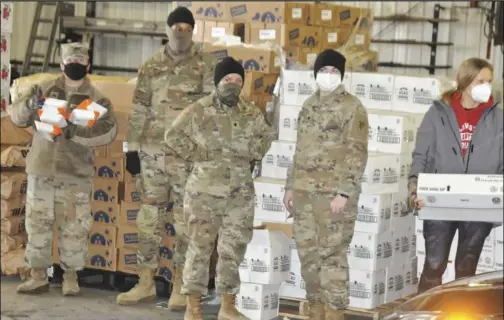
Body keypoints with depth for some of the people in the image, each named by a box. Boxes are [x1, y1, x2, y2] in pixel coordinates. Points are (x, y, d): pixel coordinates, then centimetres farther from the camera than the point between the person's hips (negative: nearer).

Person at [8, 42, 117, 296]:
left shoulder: (96, 100, 2)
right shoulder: (43, 90, 8)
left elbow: (109, 130, -13)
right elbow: (16, 116, 4)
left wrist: (77, 132, -27)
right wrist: (29, 105, -19)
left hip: (76, 175, -2)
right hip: (41, 170, 2)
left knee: (74, 228, 1)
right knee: (37, 223, 6)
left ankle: (71, 277, 12)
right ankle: (38, 276, 15)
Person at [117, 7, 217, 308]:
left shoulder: (207, 64, 0)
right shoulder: (151, 66, 9)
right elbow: (139, 110, 11)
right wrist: (132, 148, 7)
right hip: (152, 150, 3)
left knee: (186, 220, 1)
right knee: (149, 217, 6)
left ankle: (180, 286, 10)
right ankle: (146, 282, 15)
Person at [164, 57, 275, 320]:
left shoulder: (251, 114, 8)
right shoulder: (198, 111, -3)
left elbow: (266, 137, 20)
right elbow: (173, 137, -1)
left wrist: (250, 152, 5)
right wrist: (198, 154, -6)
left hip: (240, 191, 4)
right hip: (205, 189, -4)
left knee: (234, 248, 9)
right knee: (200, 246, -1)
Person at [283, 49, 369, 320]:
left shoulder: (352, 107, -6)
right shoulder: (309, 105, 15)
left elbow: (357, 154, -11)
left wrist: (344, 193, -18)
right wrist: (290, 186, 17)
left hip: (334, 194, -7)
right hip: (304, 192, 7)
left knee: (332, 255, -8)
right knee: (308, 253, 10)